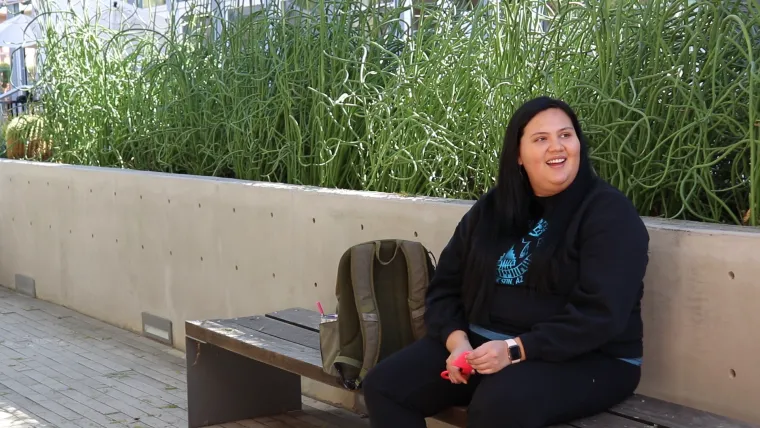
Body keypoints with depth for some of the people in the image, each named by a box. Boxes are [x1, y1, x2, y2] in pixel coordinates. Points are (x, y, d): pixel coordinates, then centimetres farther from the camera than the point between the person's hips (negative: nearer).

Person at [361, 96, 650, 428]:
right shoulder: (490, 209, 10)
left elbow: (600, 314, -18)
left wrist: (516, 350, -24)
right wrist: (456, 340, -10)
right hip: (480, 344, 6)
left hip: (585, 359, -6)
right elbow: (445, 286, 11)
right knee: (384, 385, -11)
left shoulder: (609, 212, -8)